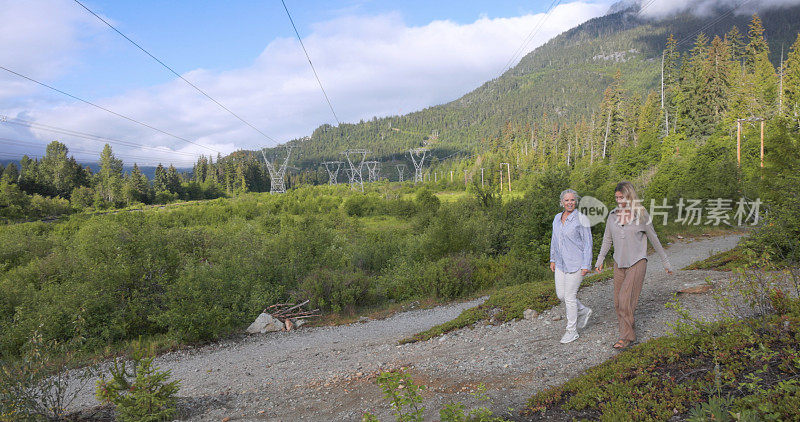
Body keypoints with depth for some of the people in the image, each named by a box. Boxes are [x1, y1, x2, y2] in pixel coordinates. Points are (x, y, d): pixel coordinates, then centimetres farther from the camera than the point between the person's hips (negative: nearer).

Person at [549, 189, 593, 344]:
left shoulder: (581, 219, -11)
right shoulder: (557, 218, 9)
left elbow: (587, 243, -11)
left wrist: (586, 265, -15)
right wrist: (552, 259, 17)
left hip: (576, 264, -7)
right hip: (561, 263, 7)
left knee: (569, 296, -3)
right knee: (560, 294, 10)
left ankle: (572, 331, 12)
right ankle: (583, 311, 35)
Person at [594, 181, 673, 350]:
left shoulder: (641, 214, -7)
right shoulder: (613, 215, 3)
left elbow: (654, 239, 3)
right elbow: (607, 239, 13)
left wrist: (666, 262, 9)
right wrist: (600, 260, 5)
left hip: (637, 262, -5)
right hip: (619, 263, 5)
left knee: (626, 299, -12)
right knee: (618, 303, 6)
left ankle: (626, 336, -1)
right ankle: (627, 330, 24)